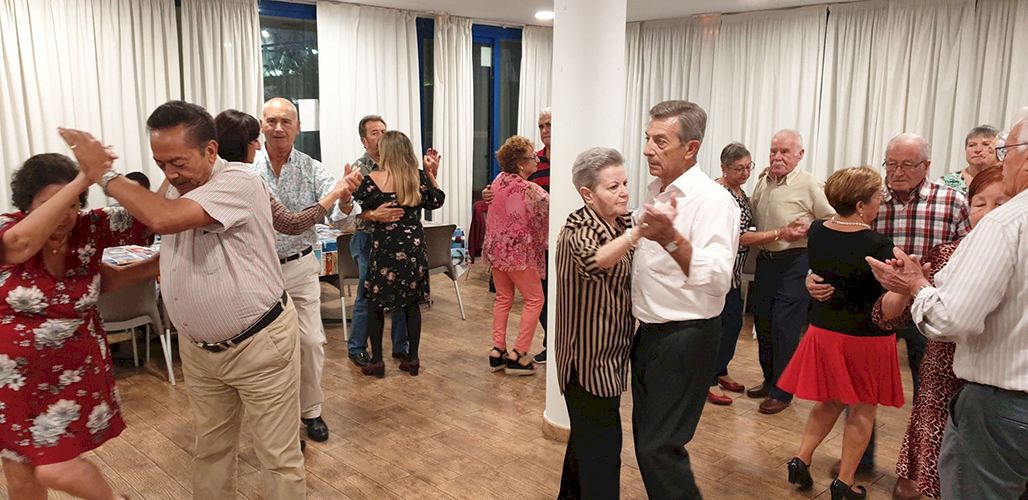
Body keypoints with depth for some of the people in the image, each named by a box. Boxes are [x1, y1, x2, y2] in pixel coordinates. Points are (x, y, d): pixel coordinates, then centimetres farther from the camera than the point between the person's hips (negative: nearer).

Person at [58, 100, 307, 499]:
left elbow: (163, 219, -34)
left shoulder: (239, 183, -22)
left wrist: (104, 174, -20)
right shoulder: (175, 190, 5)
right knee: (210, 449, 21)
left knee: (278, 455, 4)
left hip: (259, 345, -7)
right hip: (198, 349, 8)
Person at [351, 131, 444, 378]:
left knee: (375, 303, 11)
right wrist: (432, 175, 15)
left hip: (385, 249, -3)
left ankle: (376, 361, 14)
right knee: (412, 302, 12)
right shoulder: (420, 177, -2)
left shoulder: (373, 180, -13)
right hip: (414, 248, 3)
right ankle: (412, 358, 18)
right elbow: (436, 202, 13)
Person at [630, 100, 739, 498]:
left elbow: (718, 279, -30)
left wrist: (670, 238, -41)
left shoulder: (712, 200, -18)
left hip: (685, 337, -9)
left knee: (659, 448, -4)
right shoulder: (655, 191, 8)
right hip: (649, 331, 9)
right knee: (645, 436, 18)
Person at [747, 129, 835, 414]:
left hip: (795, 263, -6)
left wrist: (807, 230, -16)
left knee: (785, 327, -4)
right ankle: (770, 381, 30)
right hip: (765, 260, 6)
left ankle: (782, 392, 9)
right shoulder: (763, 183, 8)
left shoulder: (809, 185, -10)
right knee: (762, 322, 13)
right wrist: (778, 234, 5)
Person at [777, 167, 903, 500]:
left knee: (829, 401, 23)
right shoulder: (878, 246, -22)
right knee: (862, 411, 13)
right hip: (866, 338, -5)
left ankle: (801, 460, 18)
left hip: (824, 331, 5)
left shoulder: (816, 232, -6)